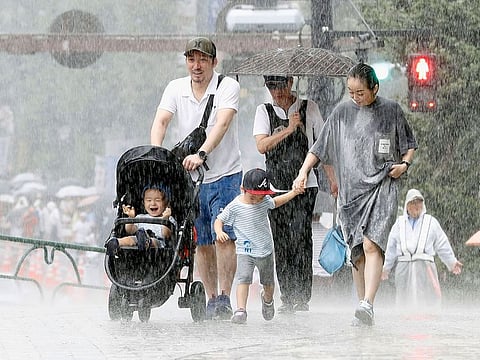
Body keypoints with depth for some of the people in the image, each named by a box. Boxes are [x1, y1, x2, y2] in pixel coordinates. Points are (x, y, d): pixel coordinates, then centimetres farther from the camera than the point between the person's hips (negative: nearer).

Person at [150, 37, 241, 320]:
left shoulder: (228, 87, -9)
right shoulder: (176, 89, 3)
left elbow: (222, 124, -23)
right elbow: (161, 121, -9)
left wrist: (201, 154, -38)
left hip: (225, 175, -4)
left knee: (224, 237, -13)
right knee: (202, 243, 6)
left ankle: (224, 299, -12)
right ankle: (211, 299, 13)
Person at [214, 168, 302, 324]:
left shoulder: (265, 201, -2)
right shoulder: (235, 207, -14)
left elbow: (276, 202, 20)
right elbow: (219, 220, -6)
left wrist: (294, 192, 15)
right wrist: (219, 232, -26)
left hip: (265, 250, 4)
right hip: (245, 251, -4)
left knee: (268, 282, 19)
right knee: (243, 278, -24)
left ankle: (267, 300, 51)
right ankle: (240, 310, -29)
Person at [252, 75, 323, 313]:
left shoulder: (309, 108, 8)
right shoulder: (264, 111, 10)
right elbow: (262, 146, -3)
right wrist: (289, 129, -12)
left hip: (304, 185, -2)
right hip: (276, 186, 2)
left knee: (300, 238, -13)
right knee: (281, 244, 0)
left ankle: (302, 297, -12)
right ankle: (287, 298, 4)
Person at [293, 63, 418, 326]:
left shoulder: (391, 111, 4)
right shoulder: (342, 112, 8)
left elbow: (409, 144, 16)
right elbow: (320, 148, 12)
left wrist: (404, 164, -3)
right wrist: (303, 172, 1)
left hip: (382, 187, -3)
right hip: (349, 189, 3)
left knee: (371, 245, -20)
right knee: (357, 252, 4)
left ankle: (368, 304, -30)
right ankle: (363, 312, 9)